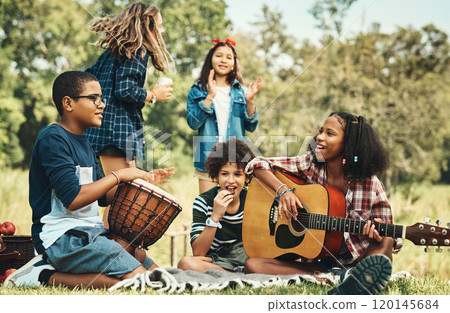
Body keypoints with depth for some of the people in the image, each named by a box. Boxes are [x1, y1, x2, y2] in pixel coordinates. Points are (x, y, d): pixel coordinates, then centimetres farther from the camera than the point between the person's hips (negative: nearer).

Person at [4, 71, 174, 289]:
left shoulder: (82, 142, 18)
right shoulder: (53, 139, -12)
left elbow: (102, 197, 21)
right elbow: (73, 199, -22)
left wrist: (141, 181, 7)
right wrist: (118, 176, -15)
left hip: (91, 233, 10)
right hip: (62, 237, -10)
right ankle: (46, 276, -11)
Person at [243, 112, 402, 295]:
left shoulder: (369, 184, -6)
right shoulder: (311, 165, 2)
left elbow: (387, 236, -1)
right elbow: (258, 164, 3)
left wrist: (378, 236, -26)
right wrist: (282, 190, -16)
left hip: (358, 264, -2)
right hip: (318, 263, 2)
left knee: (383, 242, -32)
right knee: (252, 266, -22)